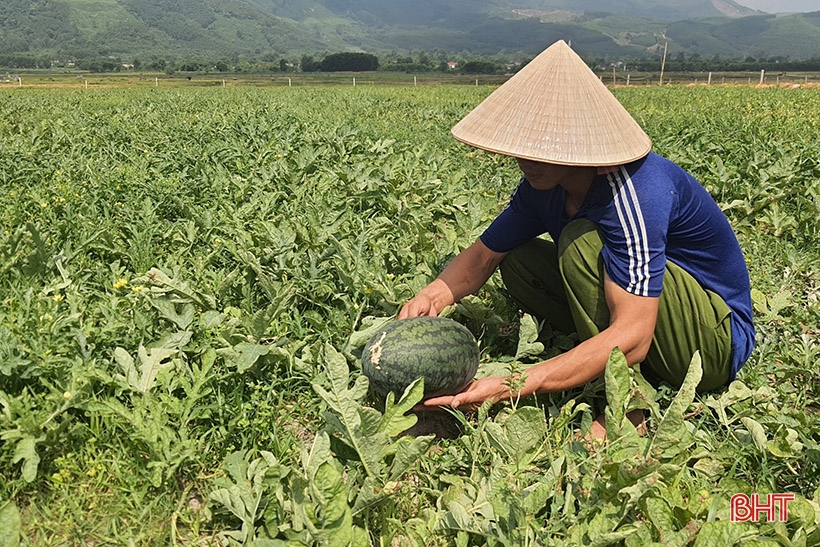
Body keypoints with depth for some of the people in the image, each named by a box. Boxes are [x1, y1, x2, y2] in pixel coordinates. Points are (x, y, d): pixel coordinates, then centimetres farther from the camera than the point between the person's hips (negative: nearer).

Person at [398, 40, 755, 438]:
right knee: (518, 260, -3)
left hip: (719, 345, -7)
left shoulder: (633, 190, -31)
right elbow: (482, 255, 2)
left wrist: (514, 388, -42)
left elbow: (631, 338, -37)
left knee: (582, 241, -29)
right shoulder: (545, 184, -7)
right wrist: (434, 295, -20)